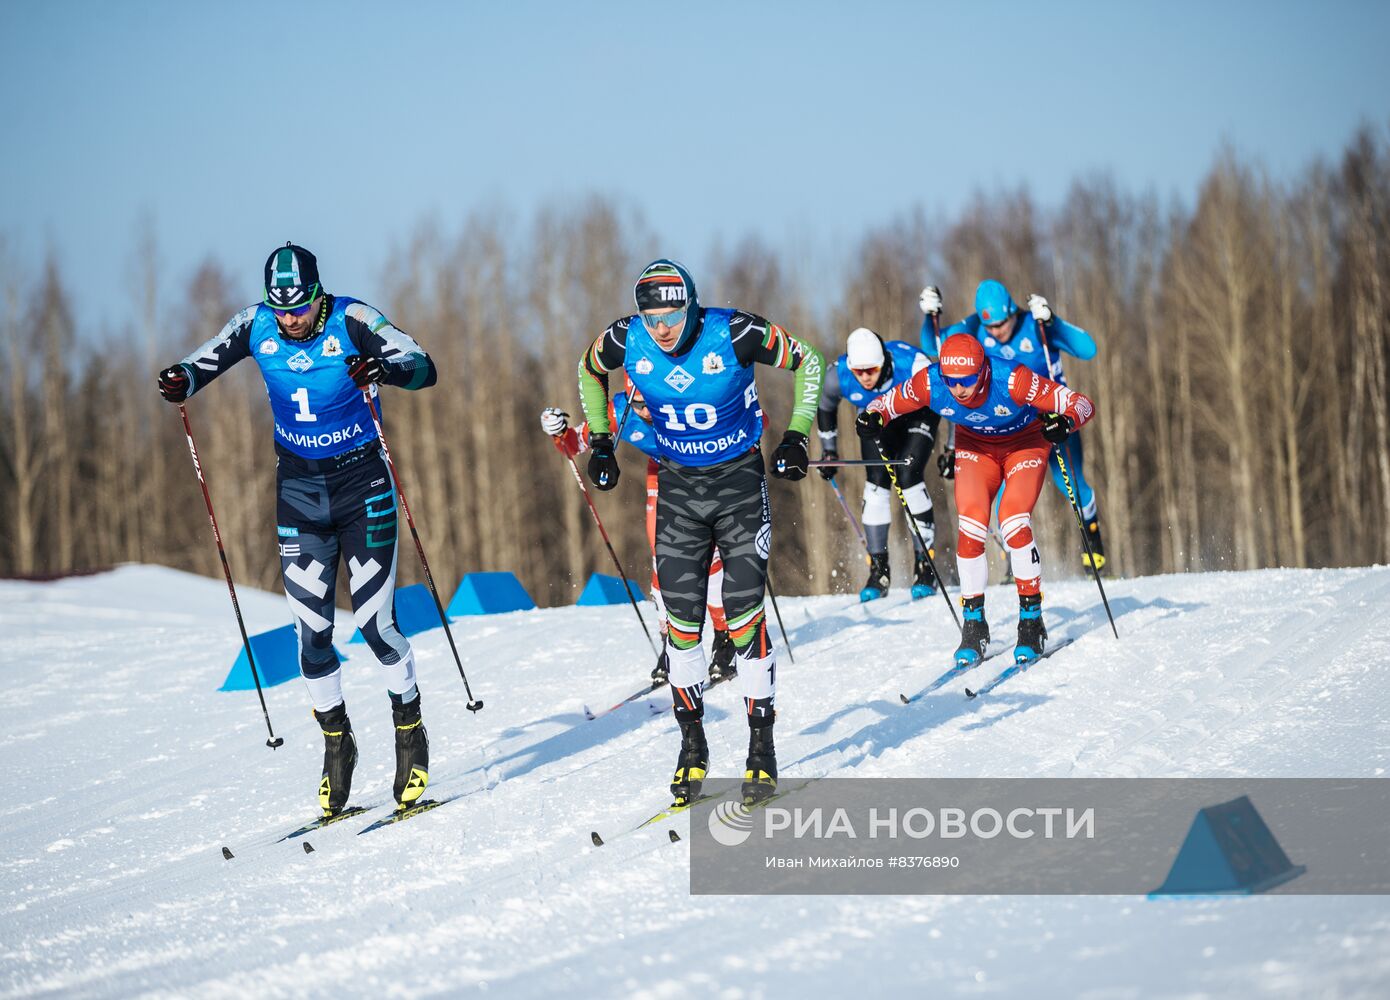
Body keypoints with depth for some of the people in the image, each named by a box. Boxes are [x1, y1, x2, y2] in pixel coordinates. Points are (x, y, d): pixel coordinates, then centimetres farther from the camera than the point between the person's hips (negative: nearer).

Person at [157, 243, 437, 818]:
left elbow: (425, 370, -21)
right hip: (299, 488, 3)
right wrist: (181, 382, -25)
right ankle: (336, 742, 18)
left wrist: (384, 370, -43)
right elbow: (202, 363, -2)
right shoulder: (257, 326, -6)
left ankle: (411, 736, 12)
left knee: (374, 622, -7)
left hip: (363, 485, -3)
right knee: (311, 631, 0)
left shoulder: (350, 321, -16)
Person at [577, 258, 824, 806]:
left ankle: (761, 743, 2)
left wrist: (797, 434, -10)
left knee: (744, 612, -7)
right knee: (682, 618, -1)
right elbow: (589, 371, 12)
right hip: (677, 484, 3)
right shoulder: (626, 341, -13)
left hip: (740, 480, -3)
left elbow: (806, 360, -5)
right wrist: (600, 440, 10)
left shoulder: (734, 334, -21)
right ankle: (692, 744, 13)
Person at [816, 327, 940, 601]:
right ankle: (878, 570, -3)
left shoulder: (911, 365, -38)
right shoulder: (838, 376, -29)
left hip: (918, 416, -3)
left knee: (908, 478, -19)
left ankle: (925, 565, -11)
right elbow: (825, 406, -3)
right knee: (876, 482, -12)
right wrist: (828, 450, 2)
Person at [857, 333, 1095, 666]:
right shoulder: (930, 383, -29)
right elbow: (887, 403, -11)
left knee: (1014, 524, -21)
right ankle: (974, 626, 2)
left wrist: (1065, 422, -56)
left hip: (1024, 442, -3)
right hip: (975, 445, 3)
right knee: (970, 529, -13)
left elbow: (1081, 404, -34)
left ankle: (1032, 622, -6)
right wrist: (873, 418, -34)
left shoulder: (1011, 381, -38)